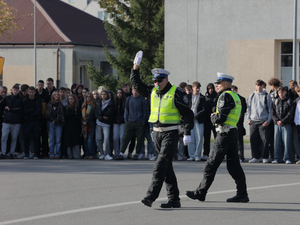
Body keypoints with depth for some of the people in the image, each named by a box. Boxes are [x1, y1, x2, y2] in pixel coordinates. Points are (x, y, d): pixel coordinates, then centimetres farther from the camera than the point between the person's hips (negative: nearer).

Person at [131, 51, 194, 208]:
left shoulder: (176, 93, -8)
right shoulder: (152, 92, 10)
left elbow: (187, 114, -8)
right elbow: (136, 84, 15)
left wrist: (187, 133, -14)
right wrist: (136, 67, 2)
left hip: (171, 133, -7)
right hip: (157, 132, 7)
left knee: (160, 165, -16)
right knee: (166, 167, 8)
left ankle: (151, 195, -23)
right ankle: (174, 199, 13)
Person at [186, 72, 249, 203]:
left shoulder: (225, 96, -12)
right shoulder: (235, 96, 17)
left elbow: (221, 118, -20)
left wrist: (213, 117, 1)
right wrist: (216, 117, 8)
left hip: (225, 133, -9)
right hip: (234, 132, 9)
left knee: (212, 164, -2)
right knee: (234, 164, 8)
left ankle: (201, 192, 3)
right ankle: (242, 194, 4)